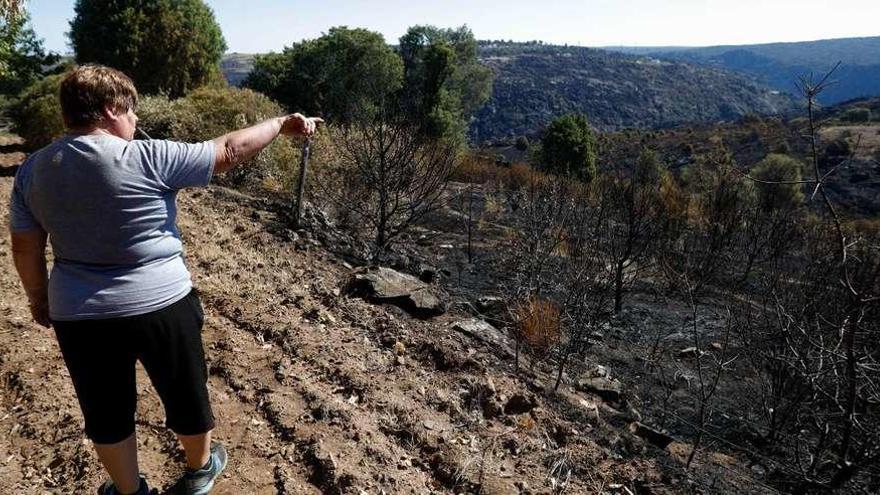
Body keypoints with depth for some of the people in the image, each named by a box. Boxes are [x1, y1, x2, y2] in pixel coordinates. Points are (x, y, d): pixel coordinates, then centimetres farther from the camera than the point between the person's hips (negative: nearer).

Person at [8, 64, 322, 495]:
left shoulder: (32, 169, -1)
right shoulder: (146, 158, -17)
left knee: (106, 411, 21)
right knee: (185, 393, 20)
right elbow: (228, 151, -12)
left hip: (78, 316, 5)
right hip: (160, 307, -4)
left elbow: (25, 248, 6)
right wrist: (283, 125, 0)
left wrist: (38, 297, 21)